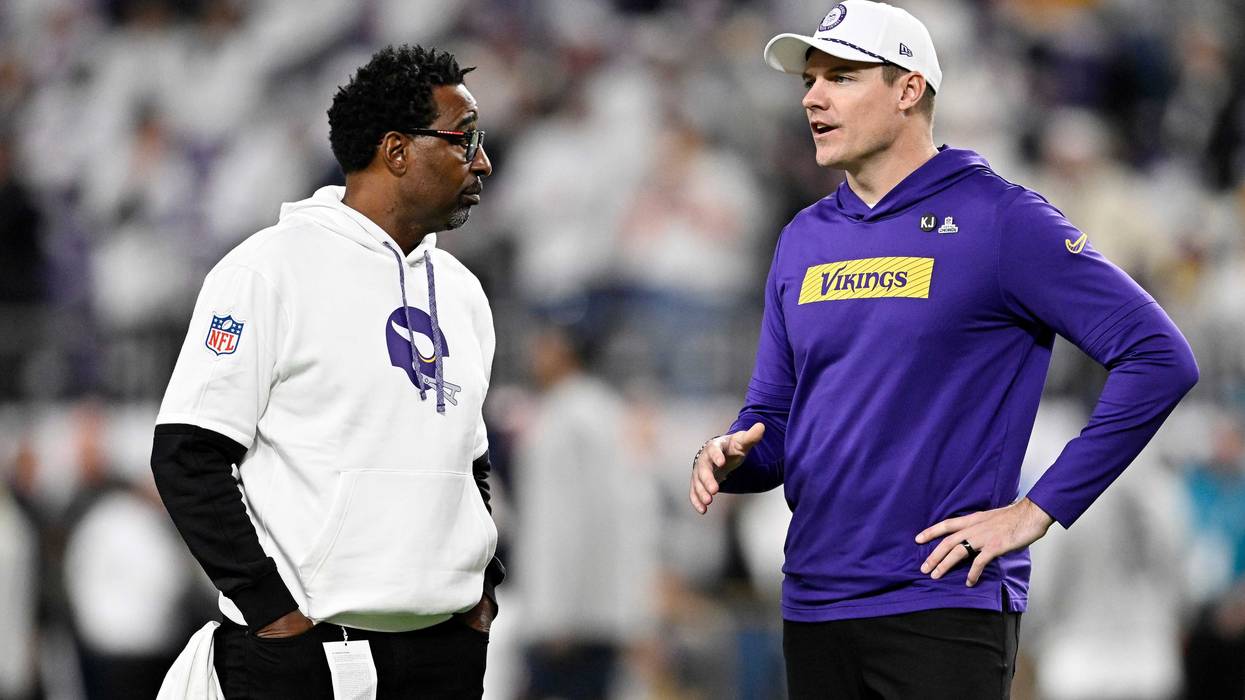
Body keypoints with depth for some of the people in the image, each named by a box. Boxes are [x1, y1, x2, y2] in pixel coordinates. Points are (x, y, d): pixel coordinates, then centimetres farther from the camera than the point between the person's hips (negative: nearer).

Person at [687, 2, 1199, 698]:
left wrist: (1039, 510, -13)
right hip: (813, 608, 6)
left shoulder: (1000, 219, -7)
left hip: (944, 607, -6)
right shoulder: (804, 240, 13)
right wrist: (731, 458, -5)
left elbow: (1161, 358, -12)